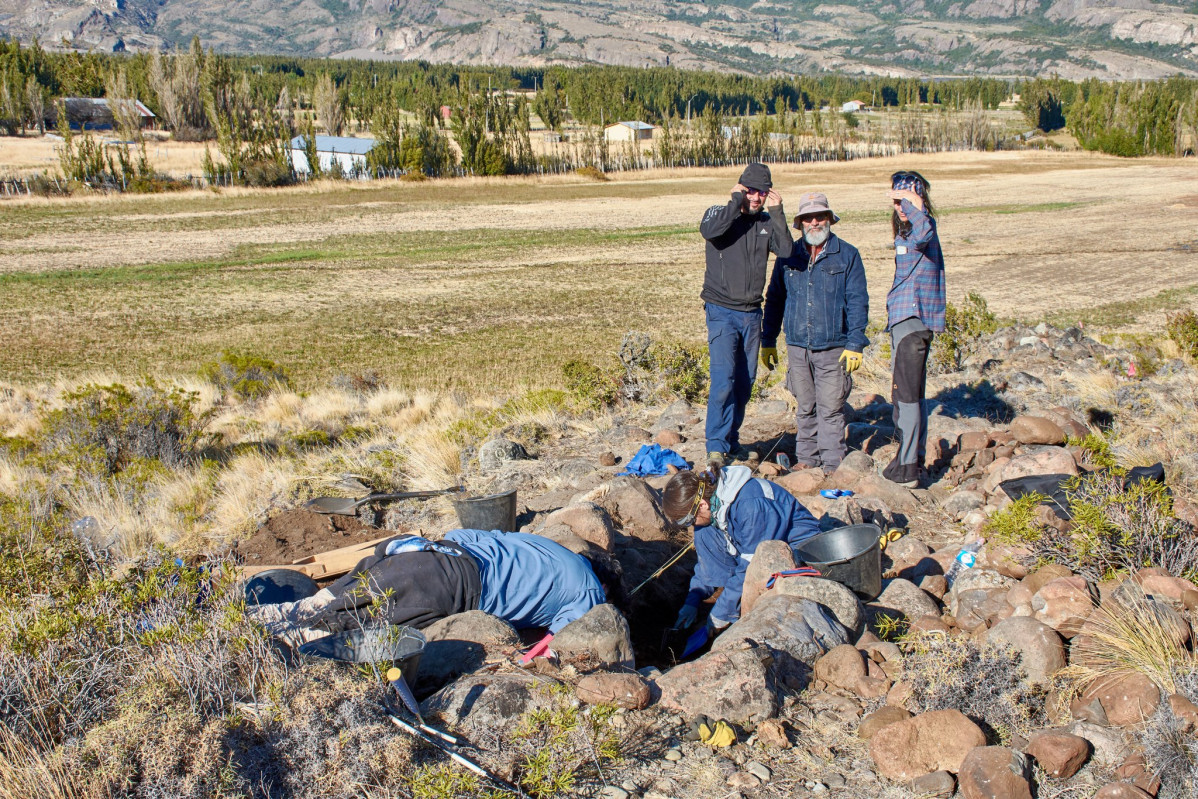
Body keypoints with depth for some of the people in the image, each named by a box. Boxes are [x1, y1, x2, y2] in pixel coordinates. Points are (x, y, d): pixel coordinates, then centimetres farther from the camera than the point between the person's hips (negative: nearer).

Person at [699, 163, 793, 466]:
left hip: (752, 313, 5)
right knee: (723, 378, -15)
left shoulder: (767, 222, 8)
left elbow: (787, 250, -9)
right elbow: (709, 230, -27)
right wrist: (736, 202, -18)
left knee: (745, 381, 9)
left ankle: (731, 440, 22)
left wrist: (777, 213, -14)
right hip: (722, 312, -5)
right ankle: (717, 445, -11)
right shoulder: (720, 213, -3)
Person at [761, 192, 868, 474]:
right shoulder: (789, 256, 9)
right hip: (797, 346, 3)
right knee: (805, 409, 12)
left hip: (833, 348, -3)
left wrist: (855, 344, -9)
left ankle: (832, 465, 4)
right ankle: (806, 460, 23)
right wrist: (768, 341, 12)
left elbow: (857, 301, -2)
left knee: (830, 409, -3)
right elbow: (774, 299, 15)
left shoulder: (847, 255, 0)